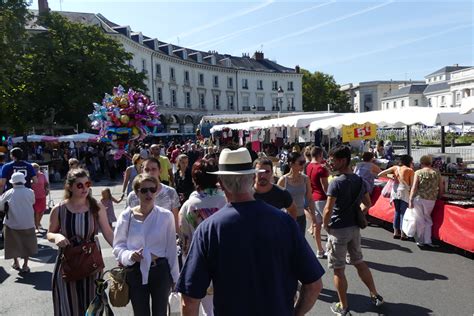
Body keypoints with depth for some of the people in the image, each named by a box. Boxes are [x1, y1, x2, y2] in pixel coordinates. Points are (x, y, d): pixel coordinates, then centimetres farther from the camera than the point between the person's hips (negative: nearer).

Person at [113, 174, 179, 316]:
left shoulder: (166, 215, -8)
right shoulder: (126, 216, -7)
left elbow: (171, 248, -1)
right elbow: (118, 246, 0)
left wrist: (174, 275, 4)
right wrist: (129, 255, -21)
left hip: (161, 270, 0)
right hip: (136, 272, 1)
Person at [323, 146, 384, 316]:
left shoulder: (336, 183, -21)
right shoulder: (360, 180, 3)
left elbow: (328, 210, -23)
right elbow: (367, 204, 12)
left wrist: (325, 225, -7)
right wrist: (356, 215, 14)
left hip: (338, 230, -7)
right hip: (355, 228, 7)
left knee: (338, 270, 6)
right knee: (359, 262, 24)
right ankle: (375, 296, 34)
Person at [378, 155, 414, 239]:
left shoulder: (395, 167, 10)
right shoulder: (410, 170, 0)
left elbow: (380, 174, 6)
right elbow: (412, 185, -3)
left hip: (395, 191, 4)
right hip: (404, 192, -4)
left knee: (397, 212, 15)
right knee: (403, 213, 1)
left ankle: (396, 233, 17)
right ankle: (402, 234, 2)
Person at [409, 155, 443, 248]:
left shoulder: (418, 172, -4)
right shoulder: (437, 173, 4)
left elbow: (414, 188, -9)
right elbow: (441, 189, 8)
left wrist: (410, 200, -6)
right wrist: (437, 197, 24)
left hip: (418, 198, -2)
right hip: (431, 200, 2)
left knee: (420, 219, 8)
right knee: (427, 219, 17)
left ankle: (420, 241, 15)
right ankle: (427, 240, 15)